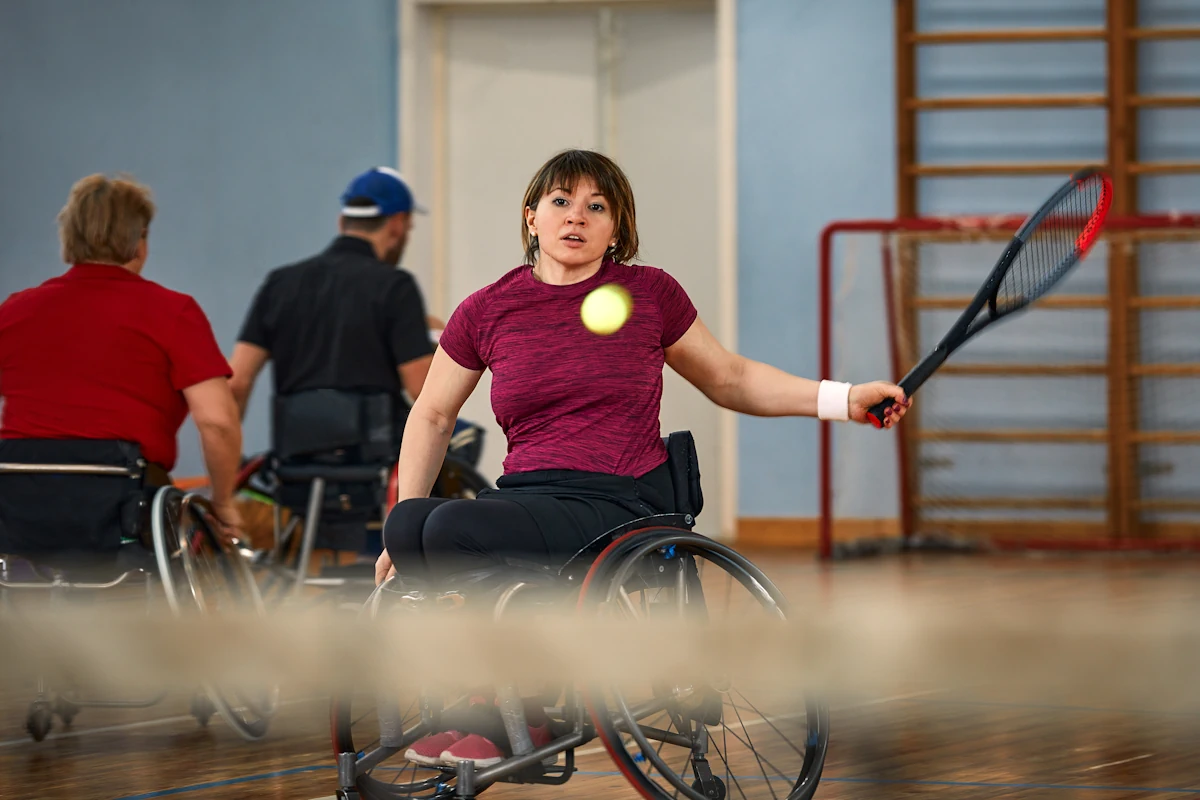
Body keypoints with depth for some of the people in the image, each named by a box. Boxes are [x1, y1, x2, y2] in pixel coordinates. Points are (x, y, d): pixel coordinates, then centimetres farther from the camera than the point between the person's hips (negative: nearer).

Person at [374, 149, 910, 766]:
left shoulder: (651, 294, 4)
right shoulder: (485, 313, 8)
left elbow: (729, 380, 18)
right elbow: (432, 417, 20)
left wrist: (843, 400, 9)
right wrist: (407, 527, 10)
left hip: (619, 503, -3)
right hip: (525, 497, 3)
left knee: (453, 529, -30)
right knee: (409, 526, -29)